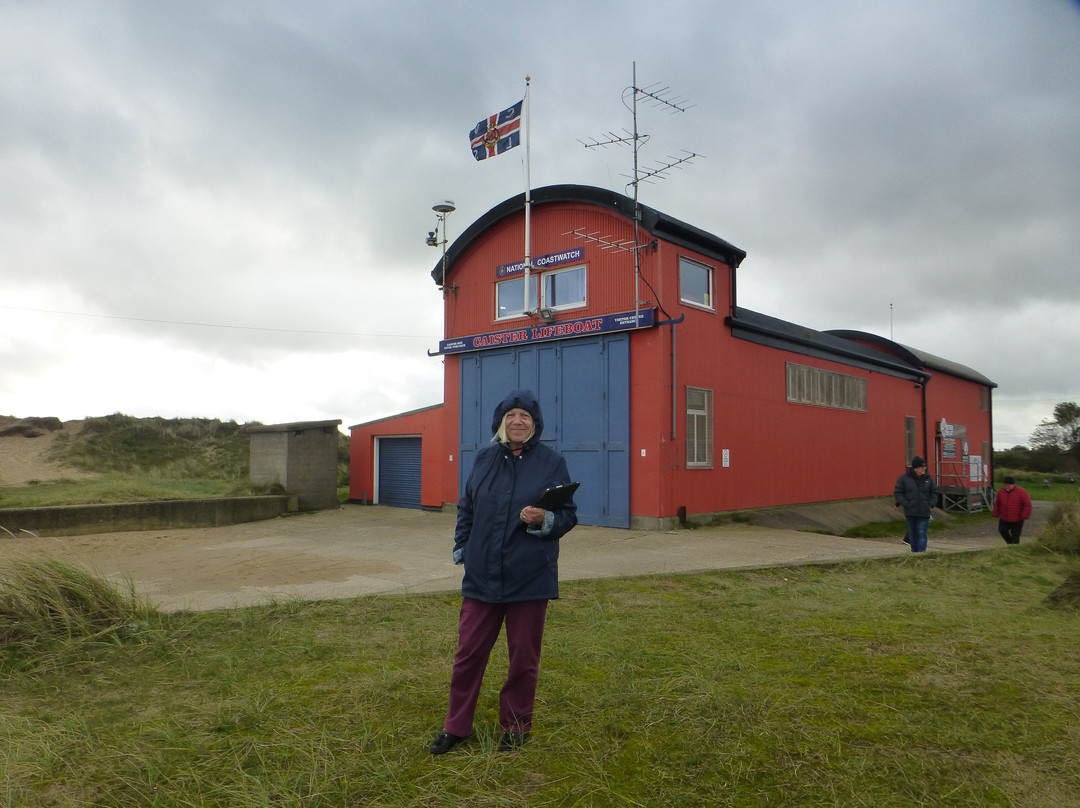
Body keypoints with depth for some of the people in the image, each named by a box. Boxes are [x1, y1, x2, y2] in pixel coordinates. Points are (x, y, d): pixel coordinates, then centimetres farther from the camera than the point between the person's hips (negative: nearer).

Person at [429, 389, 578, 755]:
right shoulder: (485, 458, 6)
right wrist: (462, 547, 9)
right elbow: (466, 507, 17)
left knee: (524, 657, 11)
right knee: (468, 652, 9)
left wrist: (544, 519, -21)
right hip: (482, 575, 2)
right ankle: (456, 725, 27)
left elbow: (568, 515, -2)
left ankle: (515, 727, 30)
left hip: (530, 578, -2)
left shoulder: (551, 461, -3)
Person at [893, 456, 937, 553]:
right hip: (910, 512, 0)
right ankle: (914, 551, 22)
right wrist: (906, 504, -10)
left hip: (924, 512, 1)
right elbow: (897, 493, 0)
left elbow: (934, 493, 16)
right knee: (912, 534, 9)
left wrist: (930, 504, 0)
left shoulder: (928, 479, 6)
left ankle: (922, 552, -11)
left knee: (922, 533, -8)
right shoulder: (904, 478, -2)